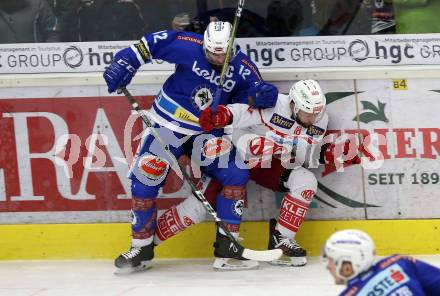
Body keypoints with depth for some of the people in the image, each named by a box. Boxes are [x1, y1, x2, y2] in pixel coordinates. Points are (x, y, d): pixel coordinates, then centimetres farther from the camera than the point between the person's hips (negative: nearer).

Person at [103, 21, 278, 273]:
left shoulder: (243, 68, -9)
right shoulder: (189, 46, -18)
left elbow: (250, 94, -4)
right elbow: (151, 43, -10)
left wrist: (262, 94, -27)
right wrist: (124, 63, -17)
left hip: (207, 131, 2)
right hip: (169, 122, -2)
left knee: (236, 174, -13)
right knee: (145, 179, -9)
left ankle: (227, 244, -6)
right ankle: (142, 248, 4)